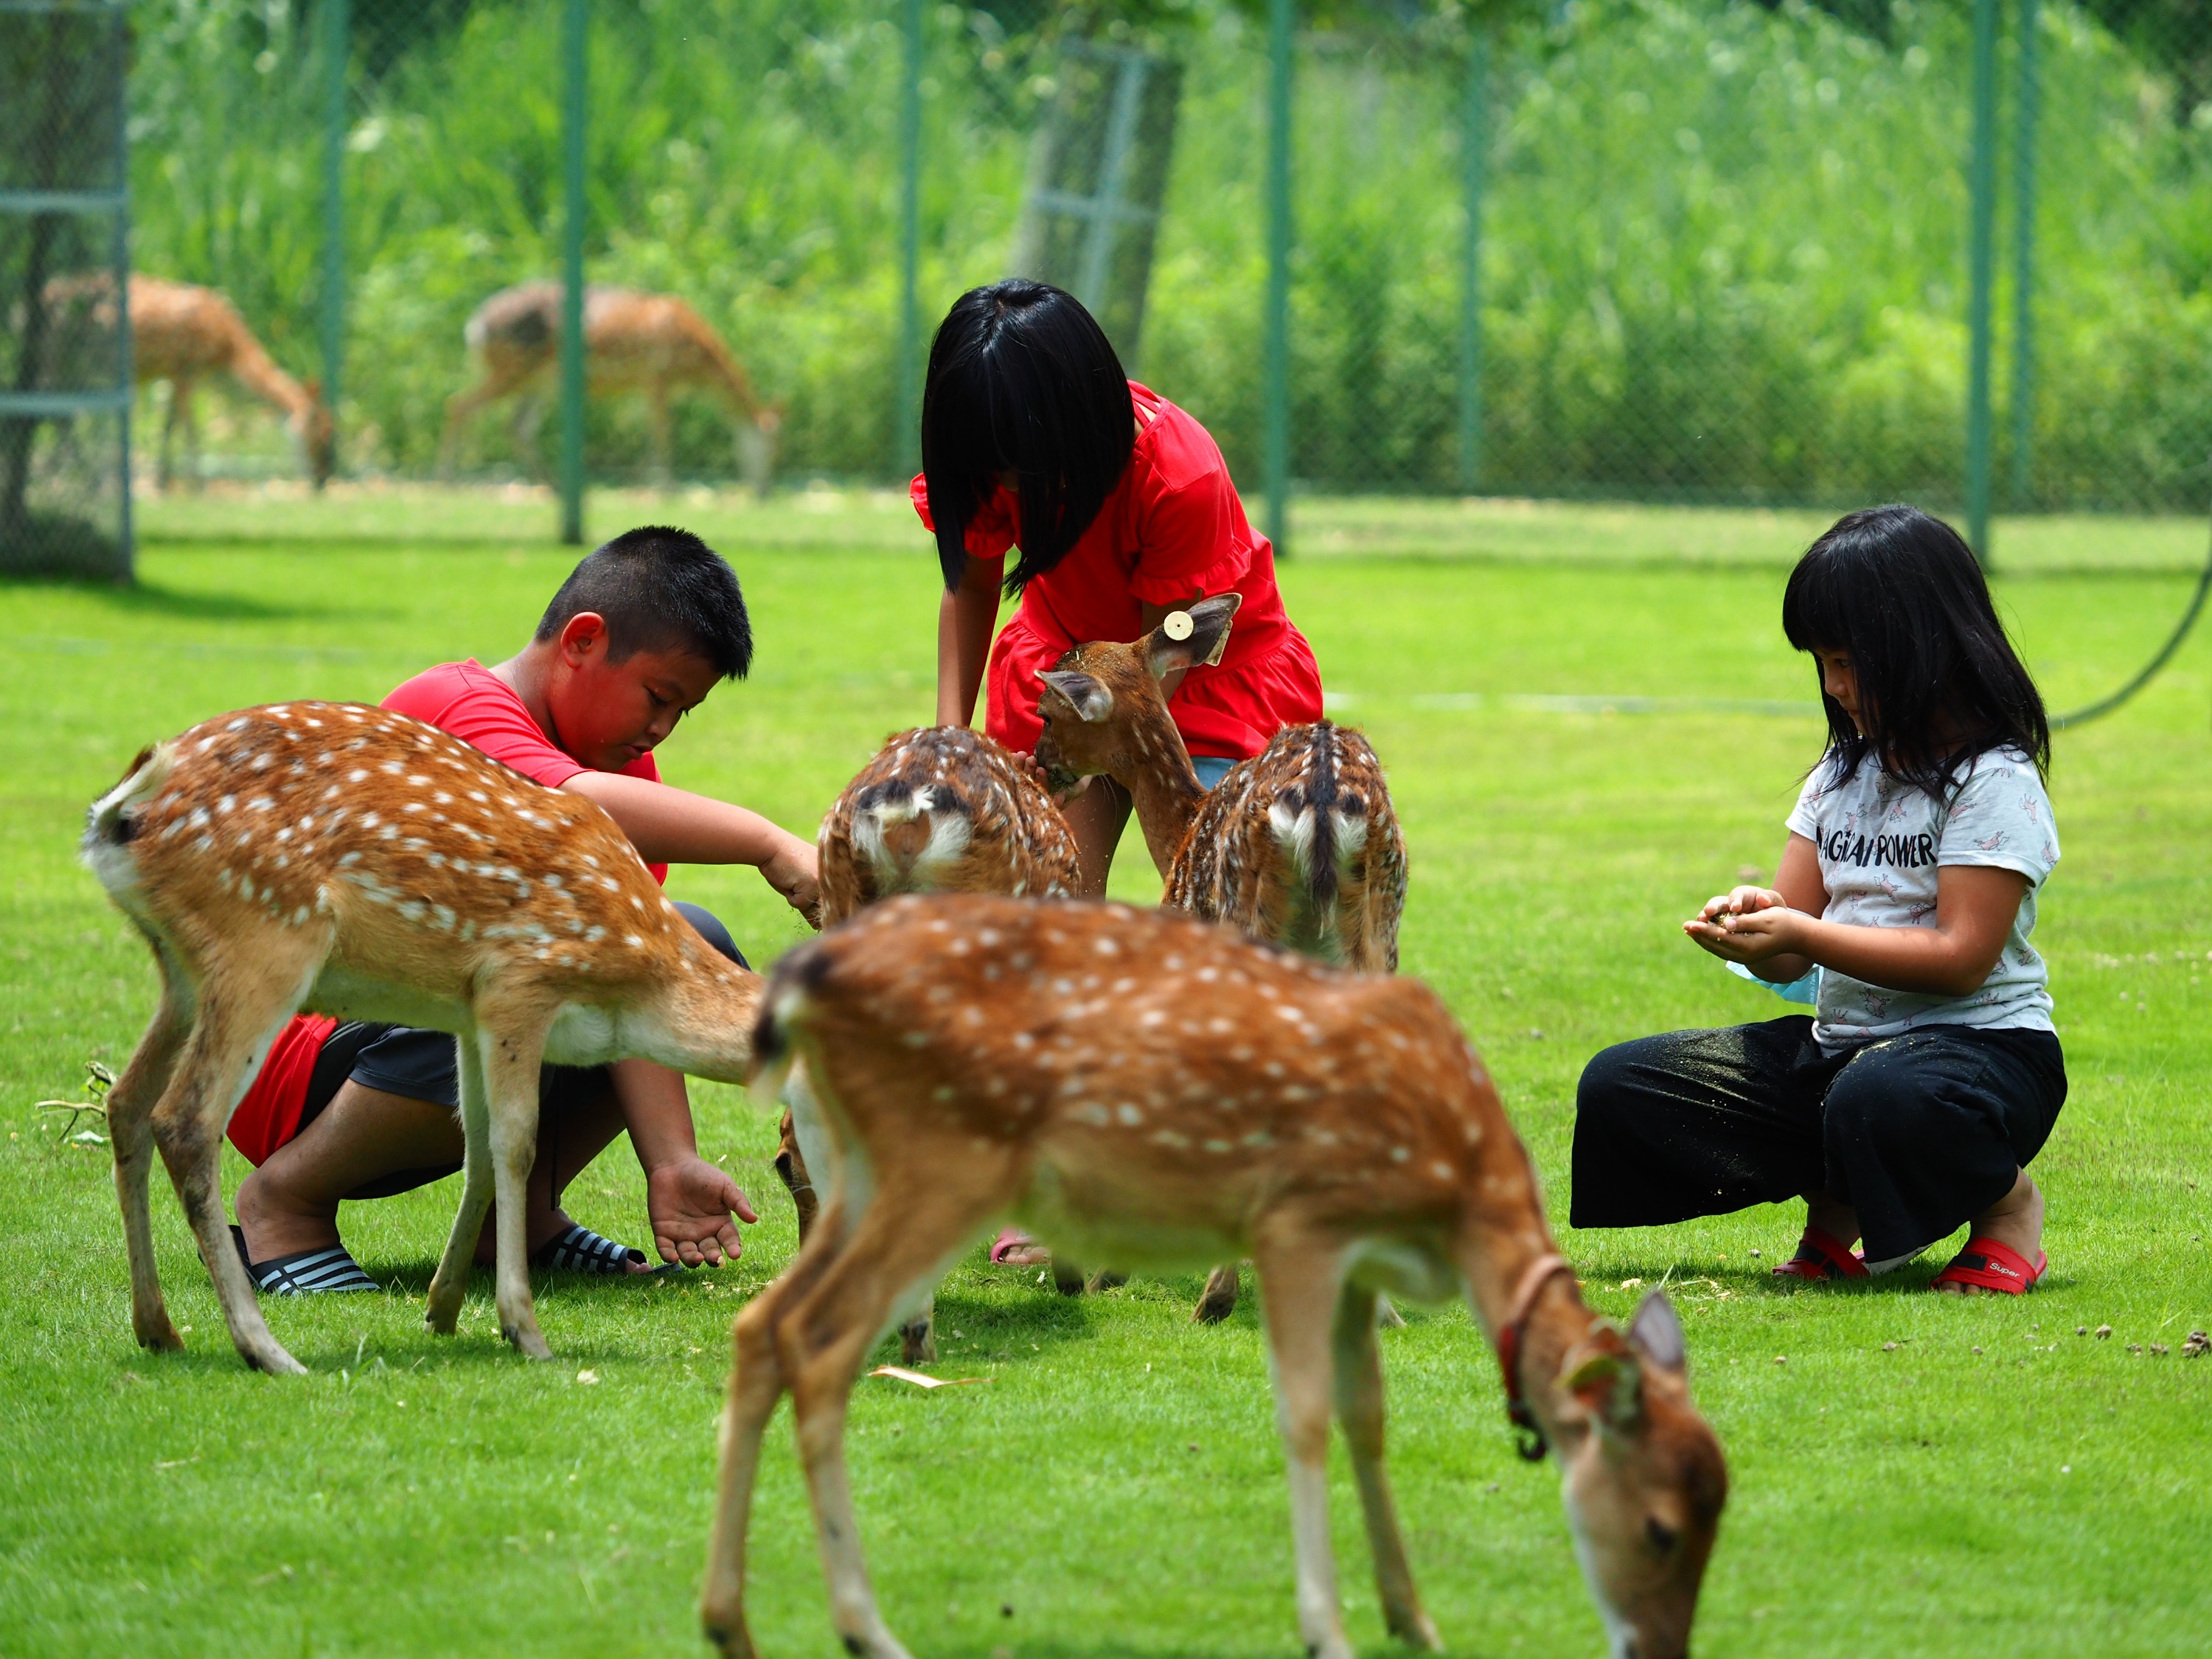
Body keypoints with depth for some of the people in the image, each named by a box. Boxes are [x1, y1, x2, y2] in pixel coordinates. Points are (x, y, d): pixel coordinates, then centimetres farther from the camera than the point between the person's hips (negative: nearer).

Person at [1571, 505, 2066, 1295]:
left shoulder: (1992, 781, -10)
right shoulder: (1843, 775, 14)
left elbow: (1962, 957, -19)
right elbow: (1792, 959, 11)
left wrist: (1801, 935, -22)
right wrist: (1754, 919, -13)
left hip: (1982, 1044, -8)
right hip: (1838, 1041, 8)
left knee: (1879, 1102, -44)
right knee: (1617, 1089, -5)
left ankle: (2005, 1200, -10)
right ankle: (1838, 1202, -2)